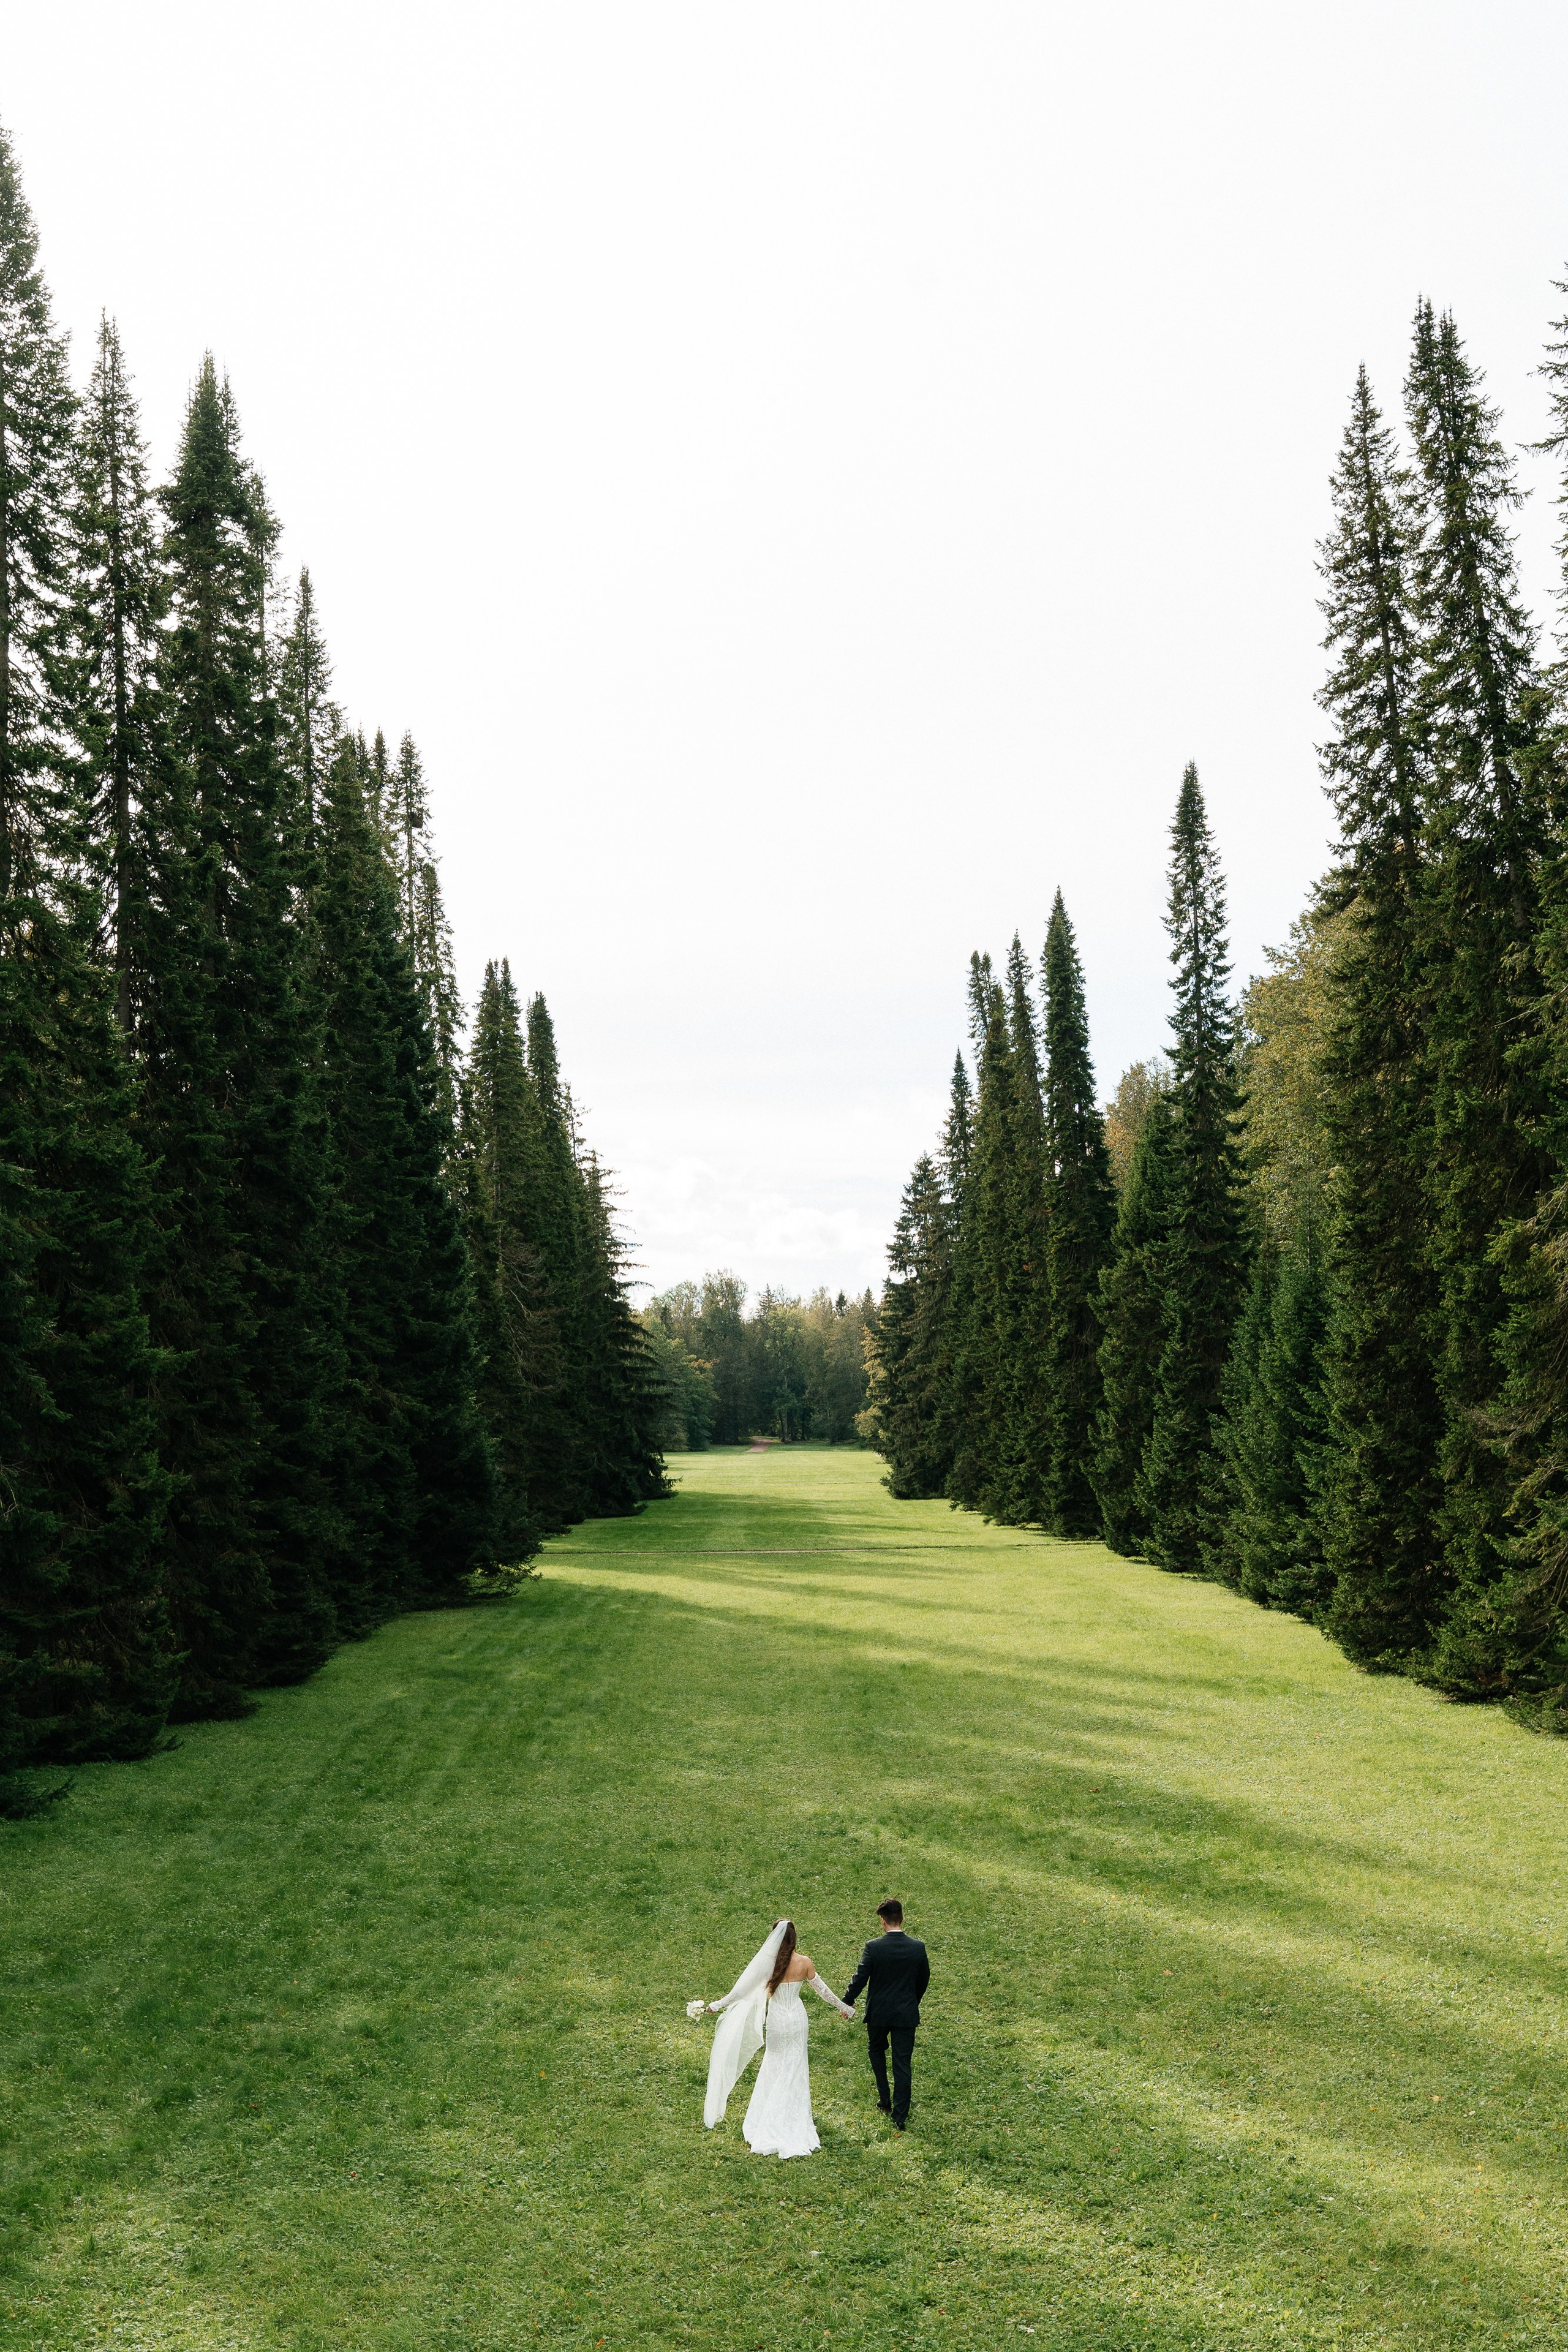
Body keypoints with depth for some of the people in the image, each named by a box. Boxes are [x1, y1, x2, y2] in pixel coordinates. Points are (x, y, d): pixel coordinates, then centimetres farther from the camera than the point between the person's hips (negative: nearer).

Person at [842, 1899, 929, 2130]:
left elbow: (859, 1979, -11)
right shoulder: (918, 1947, -8)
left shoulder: (873, 1947, -17)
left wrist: (846, 2002, 6)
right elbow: (924, 1980, 5)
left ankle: (885, 2100, 24)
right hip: (906, 2014, 1)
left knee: (876, 2049, 26)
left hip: (879, 2013, -1)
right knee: (903, 2064, 8)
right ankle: (900, 2117, 9)